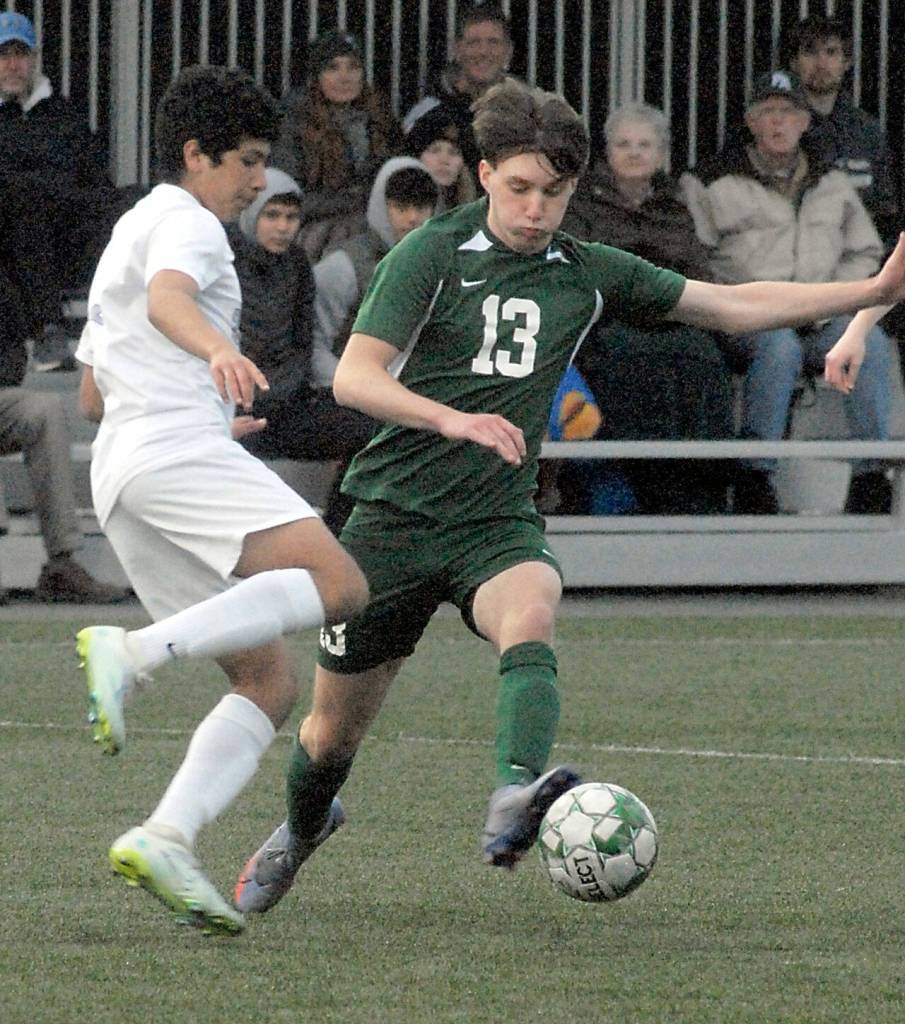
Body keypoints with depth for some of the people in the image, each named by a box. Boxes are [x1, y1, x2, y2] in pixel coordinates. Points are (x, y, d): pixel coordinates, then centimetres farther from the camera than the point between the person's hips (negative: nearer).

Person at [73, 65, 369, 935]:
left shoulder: (128, 235, 33)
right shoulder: (184, 222, 3)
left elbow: (91, 396, 39)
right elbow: (166, 299, -22)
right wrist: (219, 351, -42)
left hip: (121, 469, 10)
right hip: (178, 448, -10)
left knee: (269, 682, 2)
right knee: (337, 584, -25)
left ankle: (163, 838, -18)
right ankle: (134, 652, -33)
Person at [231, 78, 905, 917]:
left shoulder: (587, 275, 6)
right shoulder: (431, 256, -7)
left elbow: (732, 306, 13)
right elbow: (354, 376, -17)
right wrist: (452, 419, -34)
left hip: (499, 523, 2)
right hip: (395, 517, -2)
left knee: (531, 620, -34)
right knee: (336, 727, 8)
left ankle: (514, 801, -57)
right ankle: (301, 830, 42)